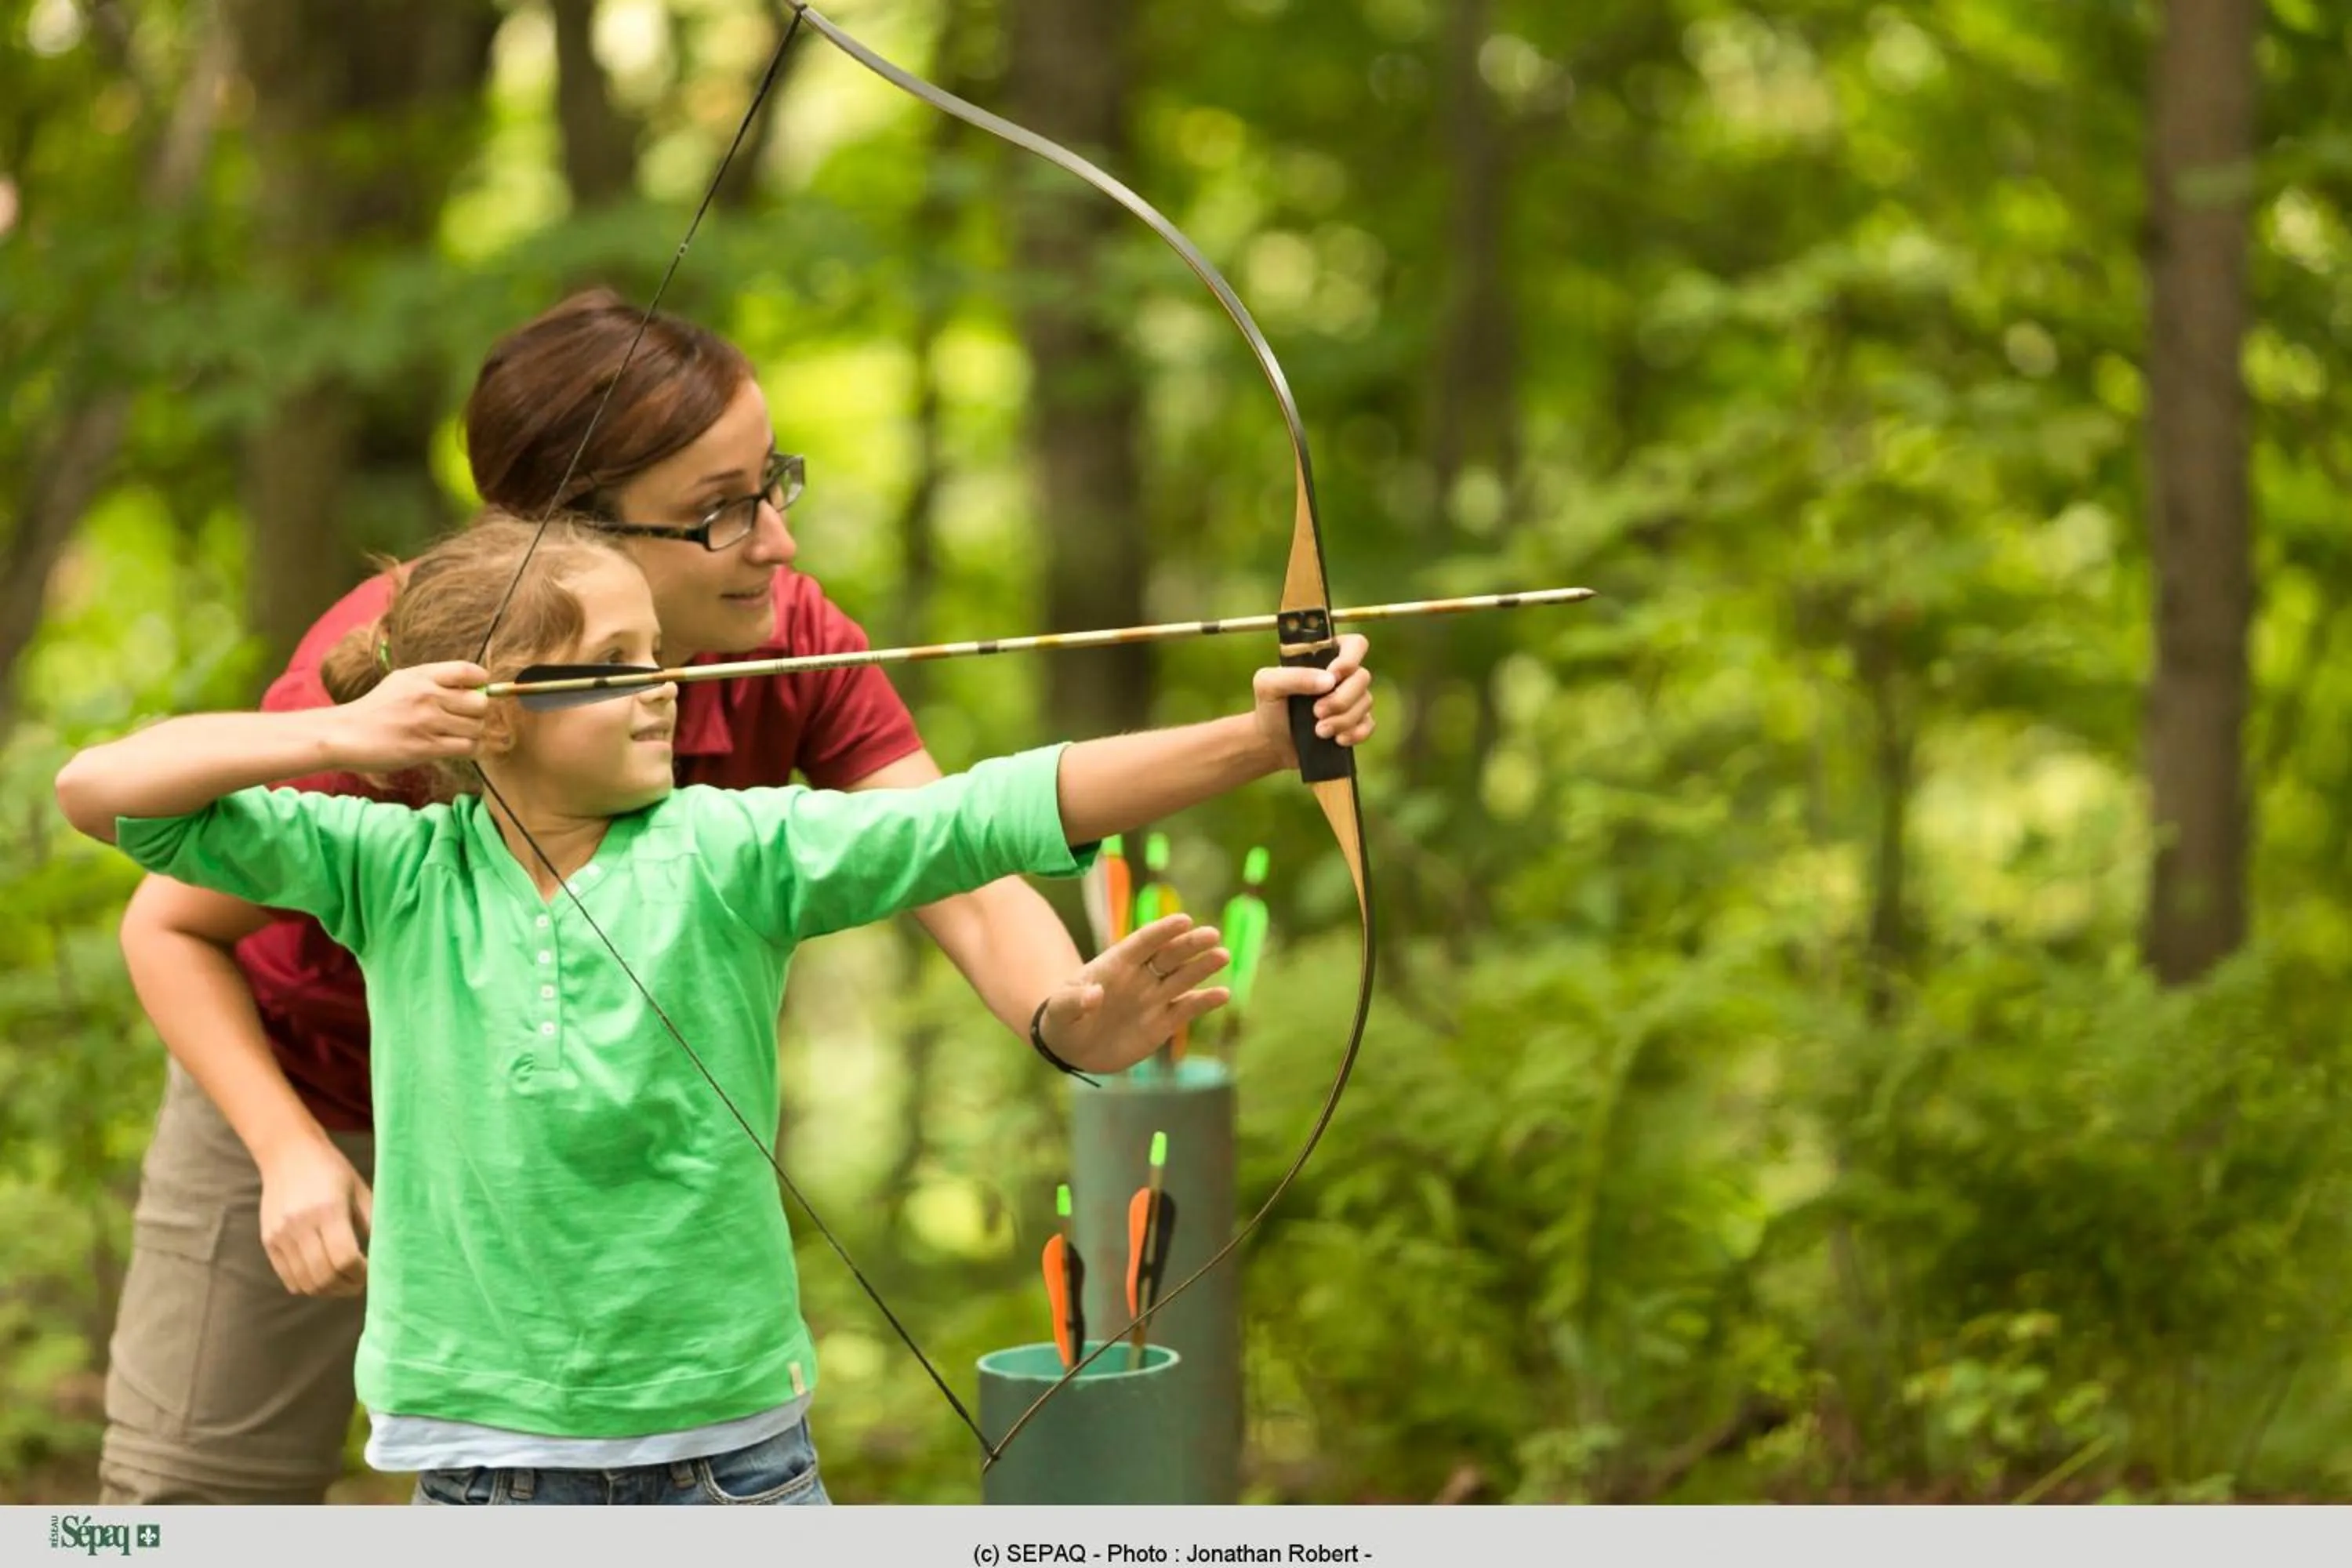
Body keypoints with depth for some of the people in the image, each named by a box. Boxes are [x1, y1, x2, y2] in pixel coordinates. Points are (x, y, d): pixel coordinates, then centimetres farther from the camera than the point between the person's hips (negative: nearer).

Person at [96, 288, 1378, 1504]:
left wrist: (1063, 1003, -60)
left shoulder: (792, 649, -25)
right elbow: (172, 927, -20)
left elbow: (961, 887, -37)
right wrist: (290, 1153, -33)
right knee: (200, 1499, 6)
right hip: (308, 1100, -3)